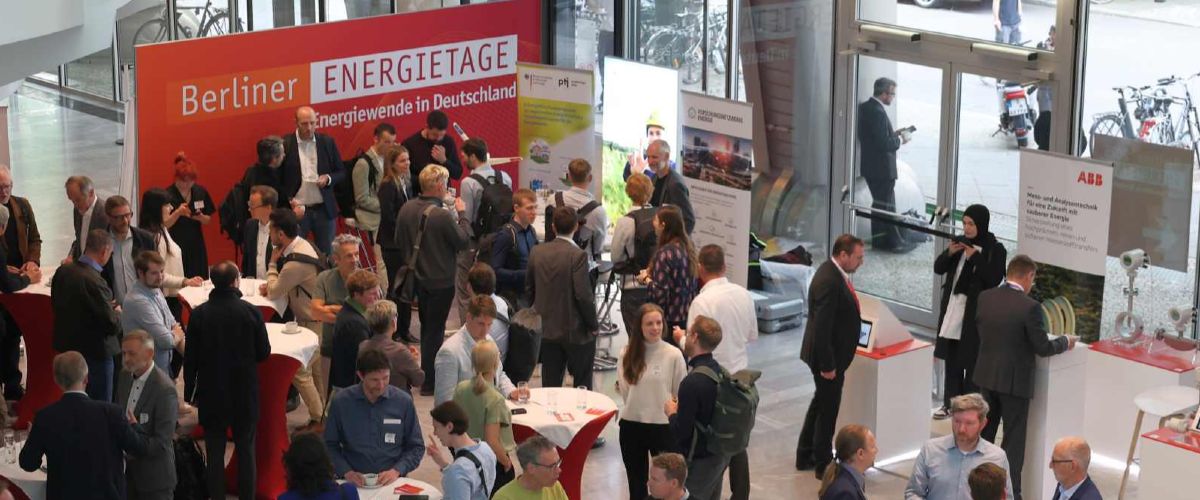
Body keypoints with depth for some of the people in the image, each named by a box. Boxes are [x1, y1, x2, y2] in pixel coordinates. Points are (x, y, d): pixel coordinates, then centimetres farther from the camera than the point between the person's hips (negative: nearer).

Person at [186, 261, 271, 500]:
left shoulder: (199, 314, -10)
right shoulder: (251, 312, -12)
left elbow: (191, 358, -4)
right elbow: (263, 352, -3)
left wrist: (189, 390, 8)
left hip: (212, 393, 0)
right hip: (245, 393, 0)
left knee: (215, 453, 8)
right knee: (246, 449, 11)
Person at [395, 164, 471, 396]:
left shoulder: (407, 209, -5)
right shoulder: (442, 215, -26)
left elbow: (399, 241, 5)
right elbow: (463, 240, -14)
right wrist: (461, 214, -3)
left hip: (417, 278, 7)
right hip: (440, 281, -7)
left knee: (426, 327, 22)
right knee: (435, 330, 4)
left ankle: (427, 374, 34)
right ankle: (429, 383, 10)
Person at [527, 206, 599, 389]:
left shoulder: (537, 252, 0)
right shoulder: (577, 255, -17)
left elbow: (529, 288, 7)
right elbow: (583, 295, -18)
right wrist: (594, 324, -5)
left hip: (546, 330, 5)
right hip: (576, 332, -5)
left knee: (550, 385, 10)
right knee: (583, 384, 9)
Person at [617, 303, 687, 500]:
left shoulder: (673, 355, -10)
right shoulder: (627, 354, 0)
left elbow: (681, 395, -3)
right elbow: (624, 389, 9)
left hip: (663, 426, -3)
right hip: (631, 425, 3)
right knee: (636, 483, 15)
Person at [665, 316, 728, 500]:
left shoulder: (692, 383, -26)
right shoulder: (720, 372, 0)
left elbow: (681, 432, -22)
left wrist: (671, 412, -4)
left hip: (698, 462, -8)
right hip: (720, 456, 8)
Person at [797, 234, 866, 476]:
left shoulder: (834, 273, 5)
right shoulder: (829, 281, -27)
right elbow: (821, 327, -27)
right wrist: (827, 365, -23)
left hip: (831, 354, 10)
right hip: (829, 356, -10)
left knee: (821, 402, 22)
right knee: (828, 408, 4)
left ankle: (805, 456, 35)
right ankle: (823, 464, 18)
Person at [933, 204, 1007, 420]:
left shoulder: (995, 250, -8)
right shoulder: (961, 243, 7)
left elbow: (994, 279, -18)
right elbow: (938, 269, 8)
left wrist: (975, 257, -22)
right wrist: (949, 253, -11)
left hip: (975, 313, -5)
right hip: (952, 308, 6)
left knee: (971, 361, -2)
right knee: (951, 359, 11)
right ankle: (950, 403, 20)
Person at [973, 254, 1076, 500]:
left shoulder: (984, 298, -3)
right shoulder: (1030, 307, -20)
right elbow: (1043, 348, -15)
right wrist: (1065, 342, 4)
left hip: (986, 376, 6)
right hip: (1014, 381, -6)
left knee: (984, 433, 21)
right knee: (1013, 440, 4)